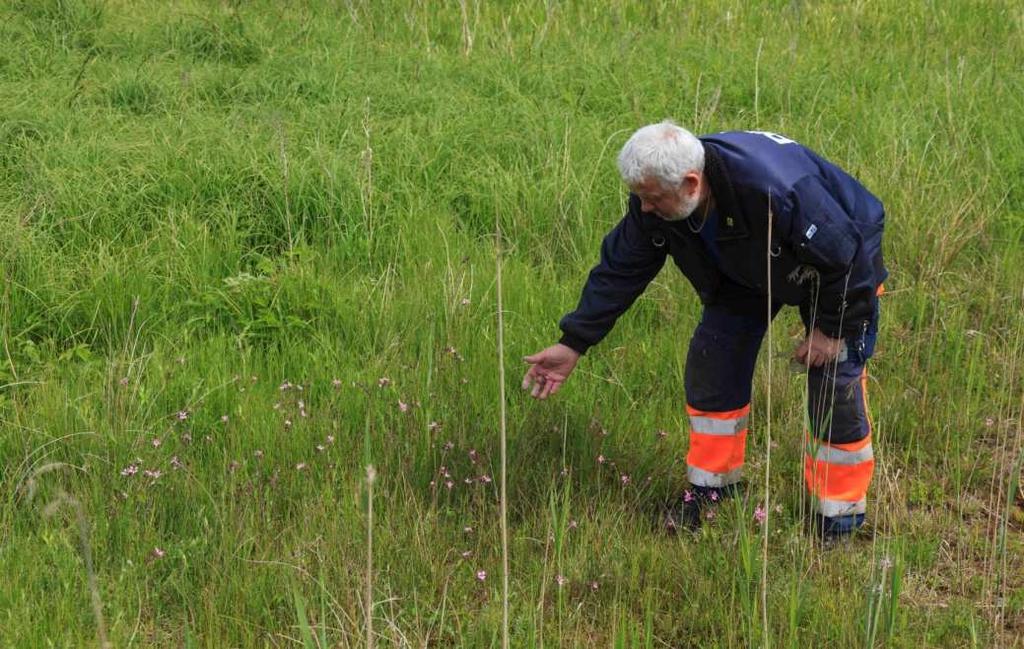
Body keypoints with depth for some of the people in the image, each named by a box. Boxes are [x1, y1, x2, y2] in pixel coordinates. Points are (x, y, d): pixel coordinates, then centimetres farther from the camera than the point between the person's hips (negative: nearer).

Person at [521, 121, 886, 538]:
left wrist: (833, 329, -21)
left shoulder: (775, 188, -45)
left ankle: (839, 516, 5)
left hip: (838, 271, -6)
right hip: (748, 266, 6)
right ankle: (710, 484, 17)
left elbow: (844, 255, -31)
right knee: (711, 363, 0)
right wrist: (573, 343, -12)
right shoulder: (653, 202, -24)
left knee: (834, 384, -10)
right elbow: (619, 269, -11)